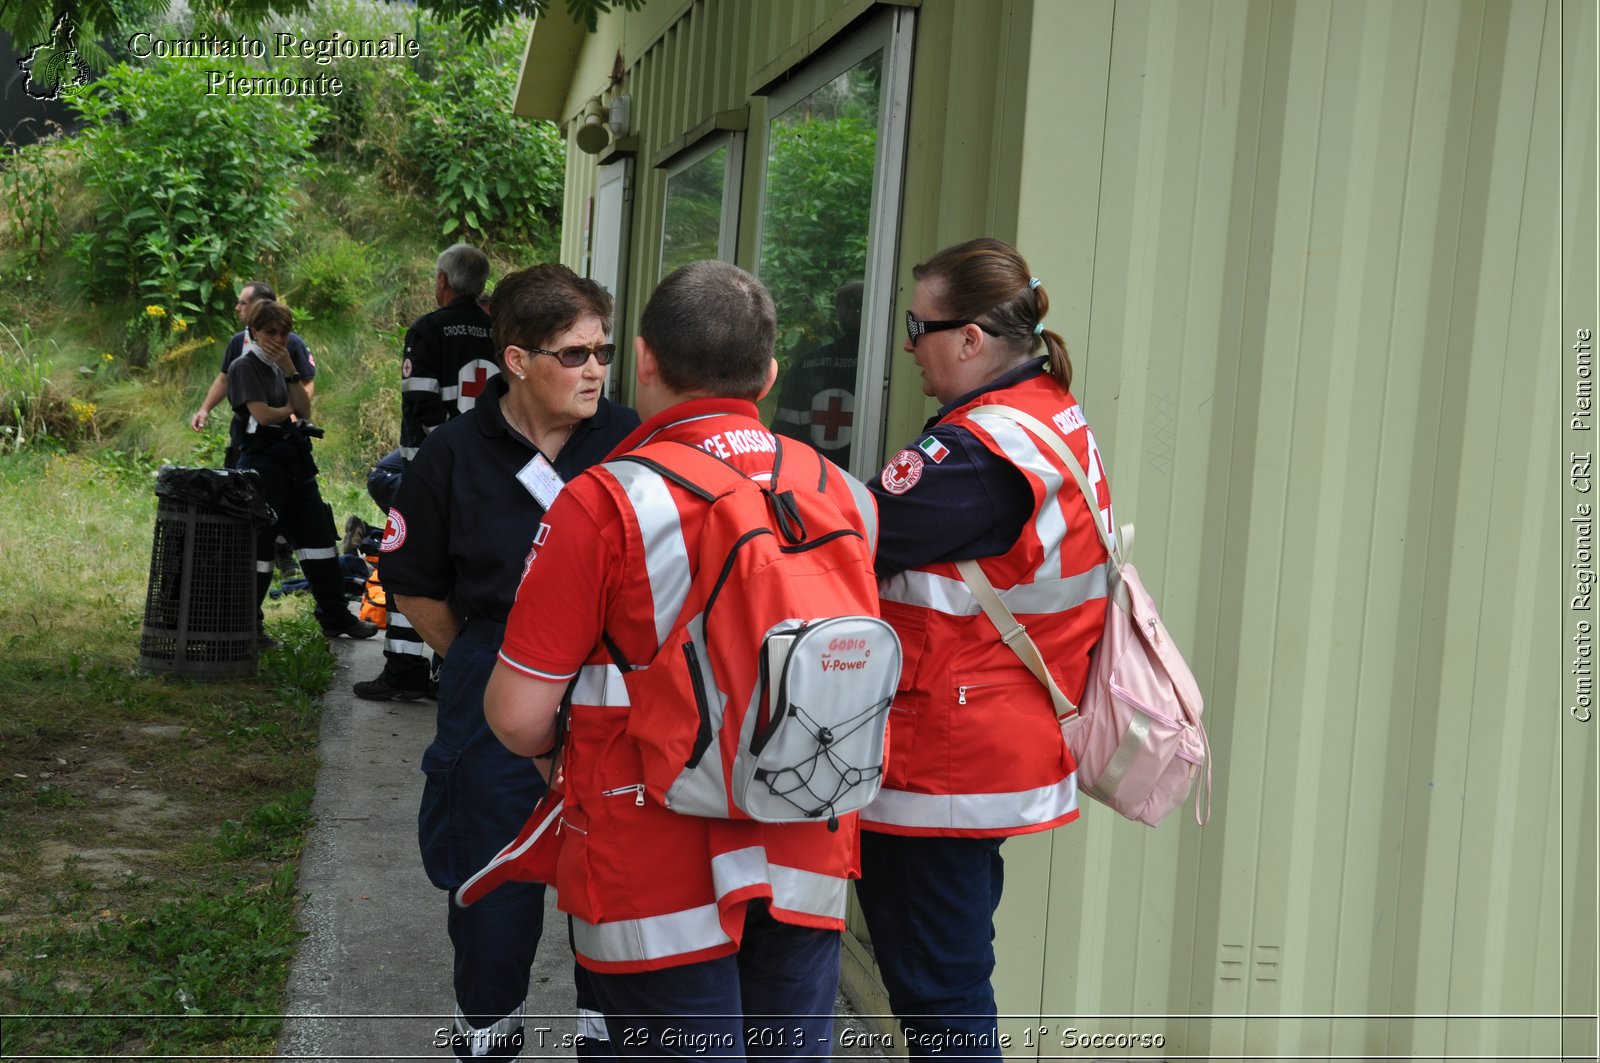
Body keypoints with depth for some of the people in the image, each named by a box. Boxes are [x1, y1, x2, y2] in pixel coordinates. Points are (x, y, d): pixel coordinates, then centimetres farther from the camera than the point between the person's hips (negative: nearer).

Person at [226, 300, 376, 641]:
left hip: (295, 460, 8)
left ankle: (335, 616, 17)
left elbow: (304, 410, 5)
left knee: (318, 535, 9)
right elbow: (262, 414, -17)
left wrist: (290, 369, -4)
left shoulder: (279, 367, 17)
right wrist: (291, 411, 1)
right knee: (258, 542, -5)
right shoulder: (245, 366, -6)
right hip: (263, 461, -8)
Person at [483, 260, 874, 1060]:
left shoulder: (605, 503, -15)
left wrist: (558, 751, 9)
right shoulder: (843, 495, 0)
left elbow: (517, 715, -13)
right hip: (807, 869, 5)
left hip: (661, 876, -5)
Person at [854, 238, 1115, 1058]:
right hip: (1005, 751, 10)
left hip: (939, 767, -10)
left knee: (935, 996, 3)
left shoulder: (977, 452, -22)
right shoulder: (1060, 417, 7)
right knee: (956, 979, 22)